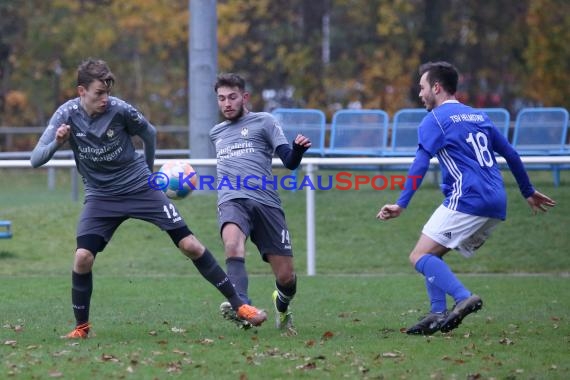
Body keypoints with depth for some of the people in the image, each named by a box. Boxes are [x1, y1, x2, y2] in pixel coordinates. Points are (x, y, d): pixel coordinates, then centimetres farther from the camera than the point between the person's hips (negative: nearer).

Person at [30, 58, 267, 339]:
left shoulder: (120, 110, -16)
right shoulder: (67, 115, -14)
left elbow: (149, 133, 5)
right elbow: (36, 159, -17)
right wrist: (56, 142, -36)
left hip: (140, 187, 0)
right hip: (100, 196, 1)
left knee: (189, 245, -6)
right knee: (83, 257, -20)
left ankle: (237, 304, 5)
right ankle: (81, 326, 0)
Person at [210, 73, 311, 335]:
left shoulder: (263, 121, 13)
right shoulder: (216, 133, 27)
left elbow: (289, 162, 3)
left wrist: (299, 149, -17)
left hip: (265, 202, -2)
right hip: (232, 200, 2)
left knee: (286, 276, -3)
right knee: (232, 243, -35)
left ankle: (282, 307, 32)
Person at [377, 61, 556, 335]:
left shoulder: (435, 120, 0)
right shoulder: (478, 117, 22)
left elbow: (420, 165, -10)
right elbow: (511, 154, 26)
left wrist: (401, 204, -15)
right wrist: (528, 192, 35)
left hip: (466, 200, -8)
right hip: (496, 207, 8)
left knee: (420, 256, -8)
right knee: (432, 255, 16)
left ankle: (463, 298, -26)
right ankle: (438, 315, 2)